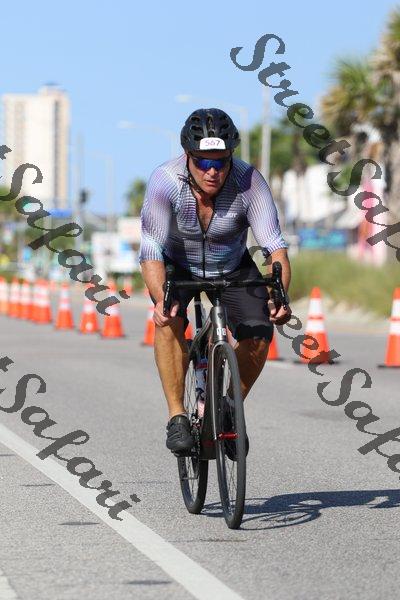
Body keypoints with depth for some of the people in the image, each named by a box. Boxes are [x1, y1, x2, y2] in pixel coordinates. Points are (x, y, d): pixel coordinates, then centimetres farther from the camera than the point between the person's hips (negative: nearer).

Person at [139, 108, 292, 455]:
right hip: (178, 265, -1)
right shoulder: (165, 181, -32)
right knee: (170, 320, -31)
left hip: (232, 267, 2)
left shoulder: (249, 182, -30)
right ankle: (177, 417, -21)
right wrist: (159, 298, -55)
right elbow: (151, 249, -37)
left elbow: (275, 245, -34)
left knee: (259, 332, -19)